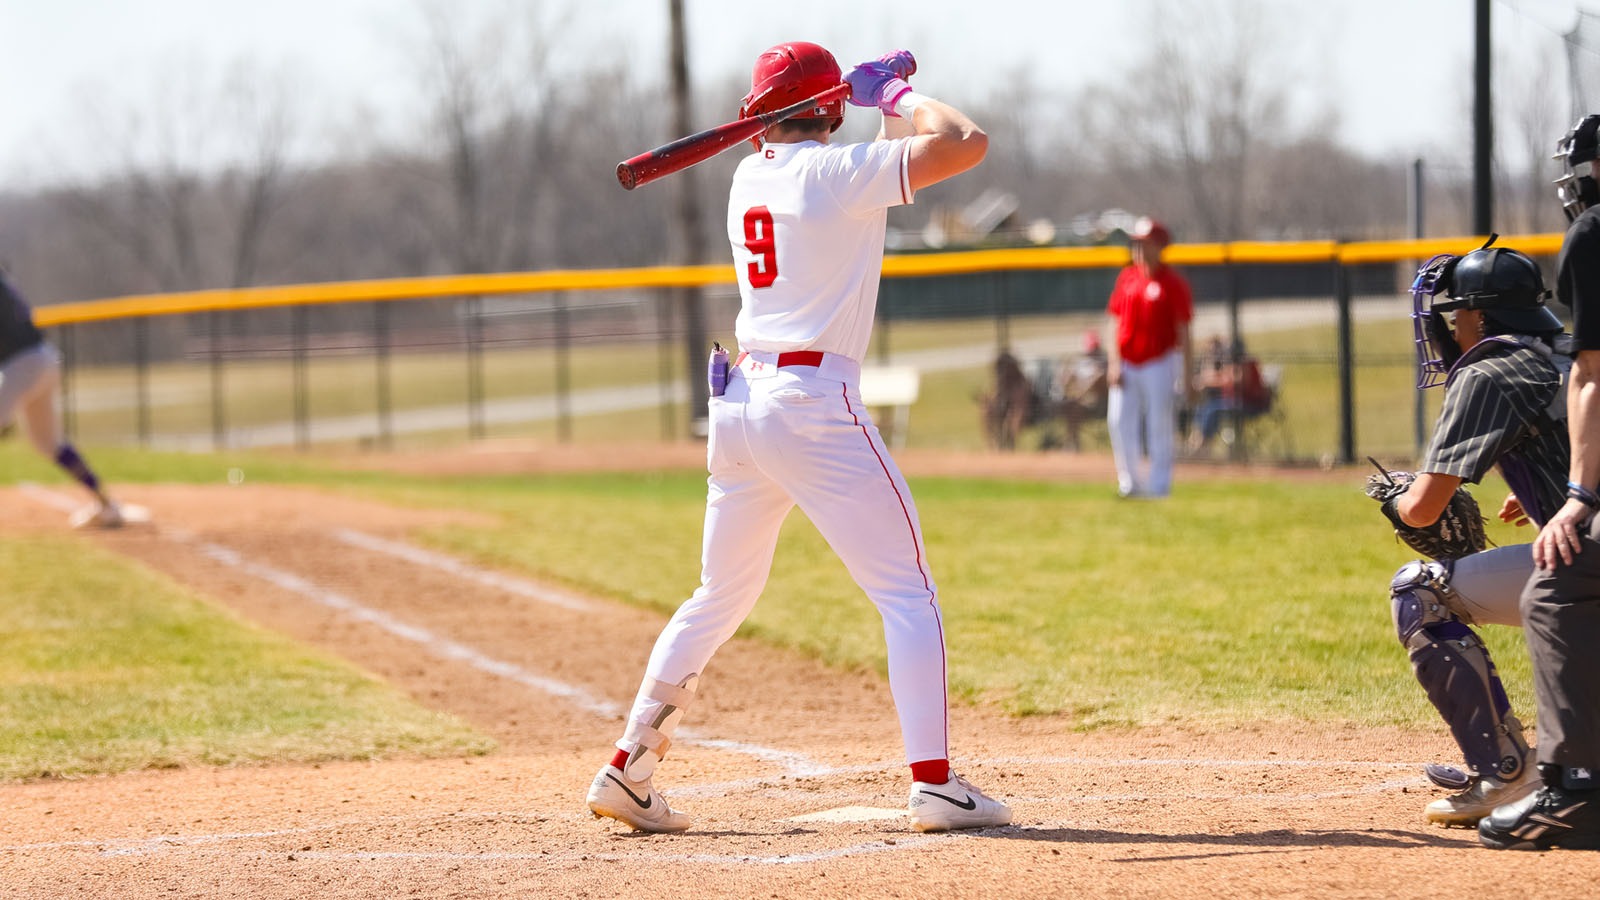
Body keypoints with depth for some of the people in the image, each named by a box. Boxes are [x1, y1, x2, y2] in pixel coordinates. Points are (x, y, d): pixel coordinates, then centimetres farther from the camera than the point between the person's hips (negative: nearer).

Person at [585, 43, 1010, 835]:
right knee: (907, 593, -2)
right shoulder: (837, 173, -9)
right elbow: (965, 143, -15)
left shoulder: (748, 178, 13)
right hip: (814, 403, -7)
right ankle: (934, 785, -10)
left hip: (741, 404, 7)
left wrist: (885, 99, 17)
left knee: (720, 598, 19)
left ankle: (627, 770, 18)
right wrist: (898, 96, 0)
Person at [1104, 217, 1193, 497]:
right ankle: (1131, 481, 12)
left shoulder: (1173, 283, -5)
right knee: (1120, 422, 0)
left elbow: (1183, 332, -4)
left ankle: (1158, 485, 6)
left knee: (1160, 427, -1)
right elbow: (1115, 322, 10)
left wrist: (1187, 376, -8)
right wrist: (1114, 363, 0)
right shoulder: (1126, 277, 9)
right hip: (1127, 366, 4)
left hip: (1160, 364, -4)